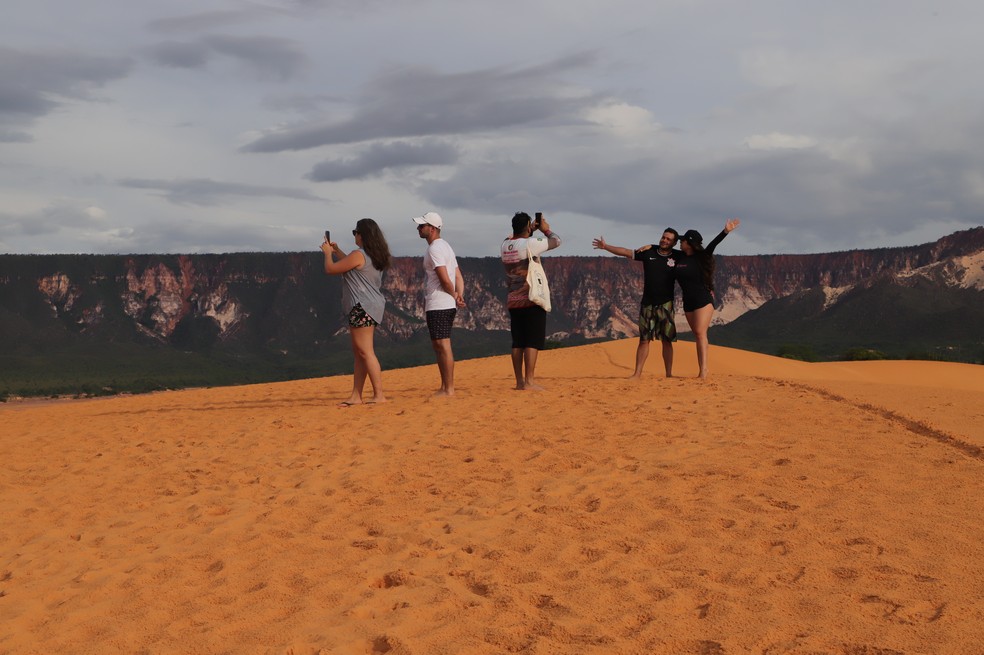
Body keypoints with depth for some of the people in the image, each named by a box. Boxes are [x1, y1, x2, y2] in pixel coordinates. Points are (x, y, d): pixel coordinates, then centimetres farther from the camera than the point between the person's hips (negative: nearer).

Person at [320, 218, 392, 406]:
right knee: (359, 353, 12)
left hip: (363, 307, -10)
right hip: (369, 307, 10)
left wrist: (328, 253, 11)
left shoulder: (358, 255, -16)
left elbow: (330, 269, -8)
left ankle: (379, 395, -9)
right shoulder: (375, 256, 13)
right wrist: (336, 251, 35)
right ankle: (356, 396, 14)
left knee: (366, 352, -8)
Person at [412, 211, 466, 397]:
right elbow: (459, 277, 14)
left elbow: (445, 279, -20)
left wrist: (455, 296, -5)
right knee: (438, 345, 15)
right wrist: (459, 296, 2)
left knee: (443, 345, -9)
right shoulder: (445, 246, 19)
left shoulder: (435, 249, -13)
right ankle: (445, 387, 19)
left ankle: (449, 389, -8)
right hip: (447, 305, 11)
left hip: (438, 306, -11)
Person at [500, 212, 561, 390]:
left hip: (512, 300, 7)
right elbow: (556, 241, 0)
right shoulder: (530, 244, -13)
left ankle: (519, 382, 11)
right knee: (533, 341, -5)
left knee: (518, 342, 9)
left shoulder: (505, 246, 5)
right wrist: (546, 229, 17)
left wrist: (531, 231, 28)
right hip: (531, 299, -7)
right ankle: (529, 382, -9)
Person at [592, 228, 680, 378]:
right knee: (644, 339, 2)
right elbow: (626, 252, 5)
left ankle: (669, 373, 6)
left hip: (665, 304, -1)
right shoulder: (648, 252, 5)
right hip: (647, 303, 1)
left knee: (667, 340, 0)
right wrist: (606, 246, 0)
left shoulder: (678, 256, 2)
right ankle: (637, 373, 3)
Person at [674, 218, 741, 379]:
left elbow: (712, 245, -23)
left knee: (700, 333, -16)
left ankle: (704, 368, -19)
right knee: (697, 335, 8)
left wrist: (725, 232, -36)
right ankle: (701, 370, 10)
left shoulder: (701, 257, -9)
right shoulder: (680, 258, 5)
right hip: (688, 302, 6)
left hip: (703, 300, -6)